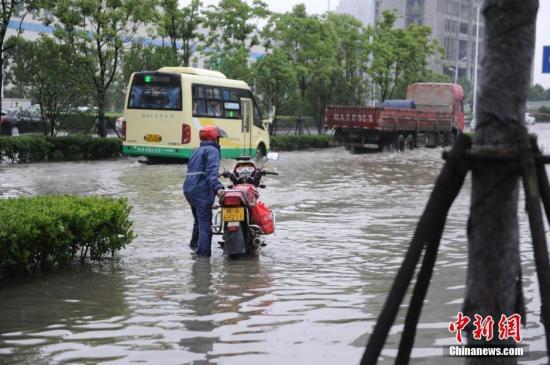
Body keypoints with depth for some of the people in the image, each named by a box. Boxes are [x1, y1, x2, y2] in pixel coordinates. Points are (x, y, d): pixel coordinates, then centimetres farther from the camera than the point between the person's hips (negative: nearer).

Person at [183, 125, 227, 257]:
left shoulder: (196, 151, 24)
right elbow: (211, 171, -21)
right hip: (202, 191, -9)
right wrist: (217, 188, -35)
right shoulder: (212, 151, -5)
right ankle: (203, 254, -15)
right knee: (206, 225, -10)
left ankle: (194, 244, 48)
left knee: (199, 220, 29)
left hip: (189, 190, 9)